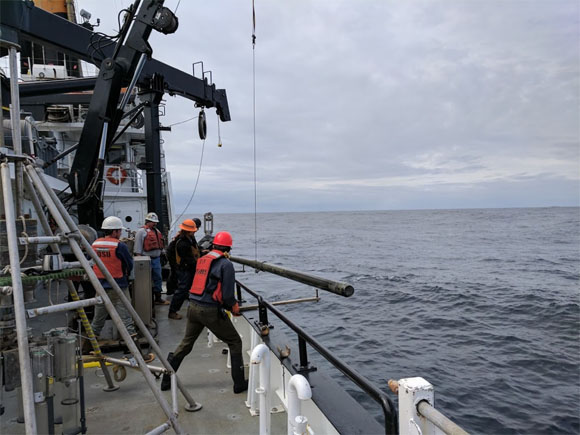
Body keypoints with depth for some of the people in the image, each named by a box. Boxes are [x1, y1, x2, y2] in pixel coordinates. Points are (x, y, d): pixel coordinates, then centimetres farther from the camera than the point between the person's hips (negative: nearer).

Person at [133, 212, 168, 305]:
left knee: (158, 278, 12)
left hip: (156, 259, 7)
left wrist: (161, 253, 18)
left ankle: (158, 298, 23)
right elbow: (138, 248, -11)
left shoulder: (157, 231, 16)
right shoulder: (141, 231, -7)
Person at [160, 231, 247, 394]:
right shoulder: (226, 264, -9)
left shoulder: (202, 259, 12)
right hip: (211, 311, -6)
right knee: (235, 342, 10)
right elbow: (227, 294, -14)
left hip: (193, 307, 7)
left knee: (186, 343, 23)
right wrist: (234, 307, 7)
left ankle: (166, 380, 32)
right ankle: (239, 383, 15)